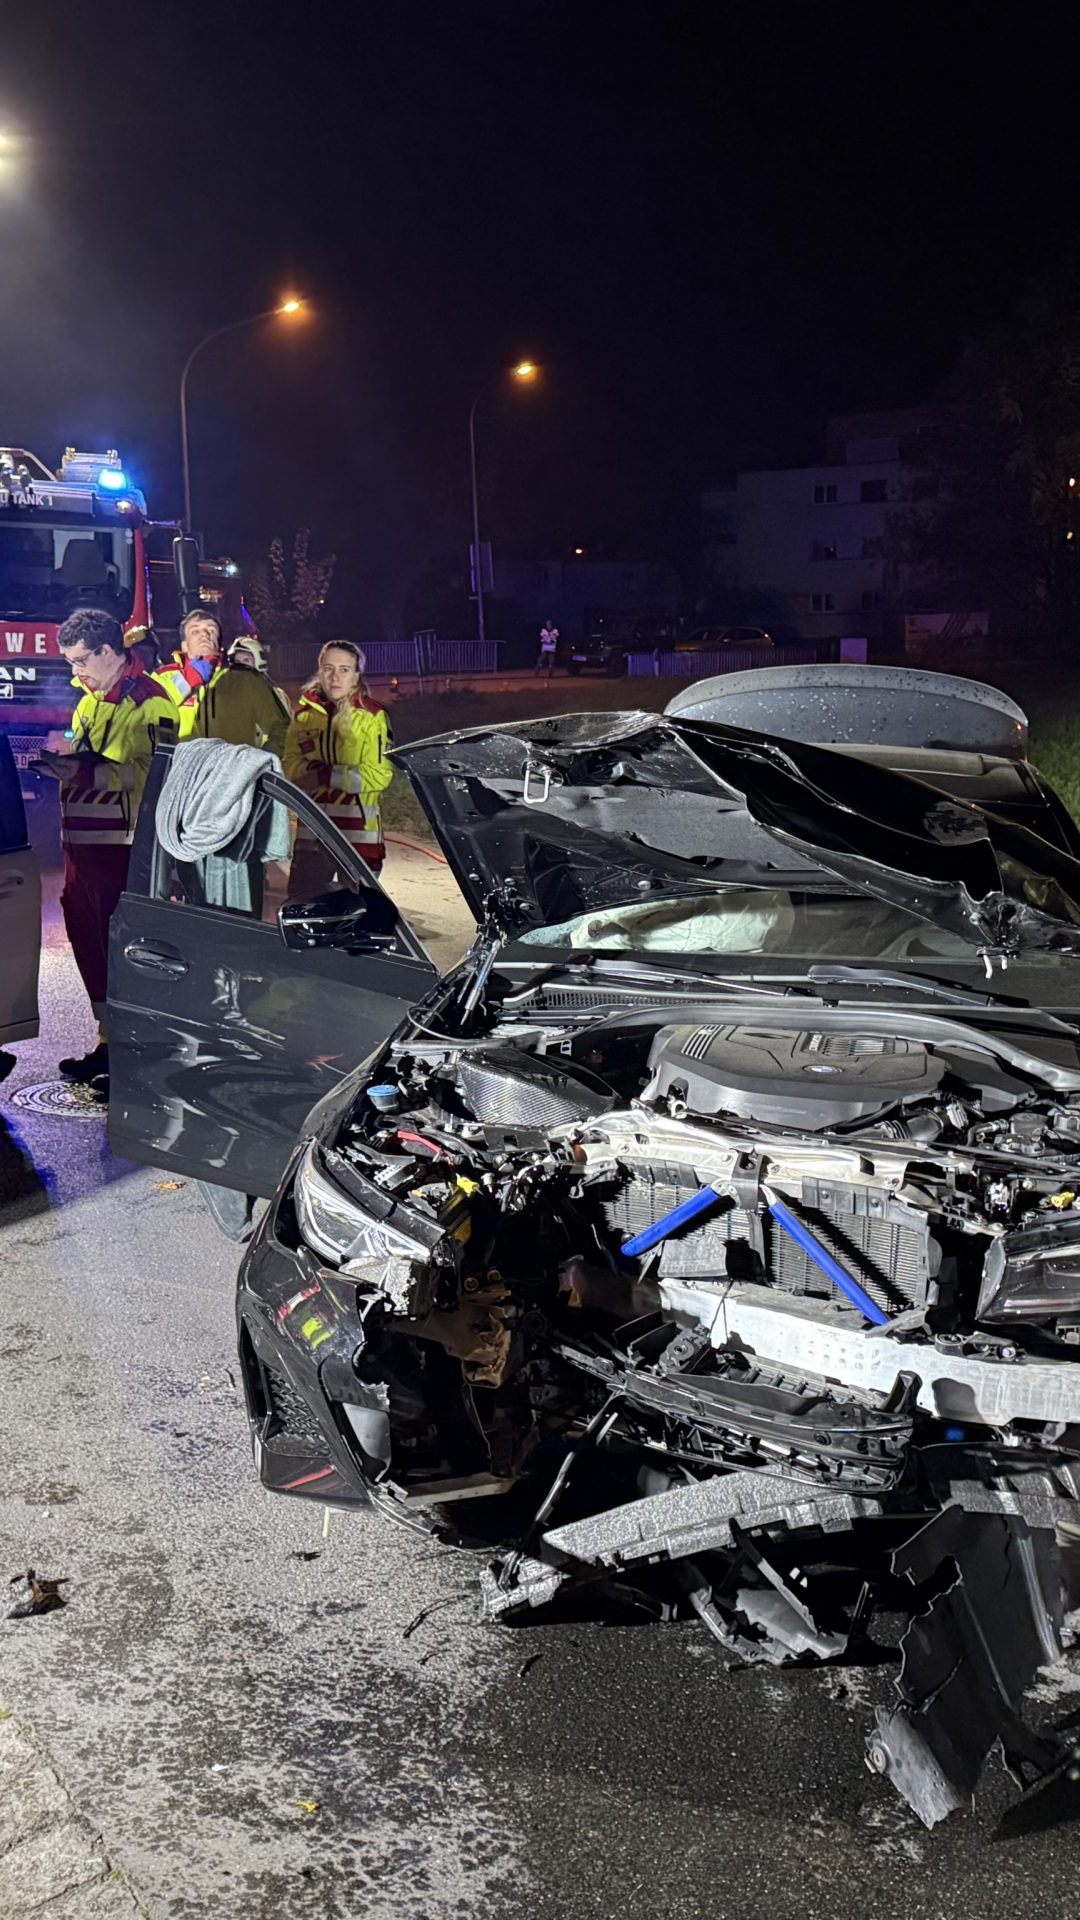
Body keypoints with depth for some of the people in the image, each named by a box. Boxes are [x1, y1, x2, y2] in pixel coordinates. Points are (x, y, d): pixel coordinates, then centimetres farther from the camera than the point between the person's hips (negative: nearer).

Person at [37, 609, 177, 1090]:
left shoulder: (147, 702, -10)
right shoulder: (90, 701, 20)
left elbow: (151, 772, -20)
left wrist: (84, 769, -26)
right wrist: (59, 761, 8)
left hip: (121, 846, -9)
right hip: (82, 839, 9)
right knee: (87, 939, 13)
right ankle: (108, 1041, 25)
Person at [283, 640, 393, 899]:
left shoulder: (372, 716, -4)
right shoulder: (305, 714, 9)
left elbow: (379, 775, -10)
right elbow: (290, 763, 9)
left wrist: (327, 777, -16)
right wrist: (311, 770, -13)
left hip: (358, 831, -3)